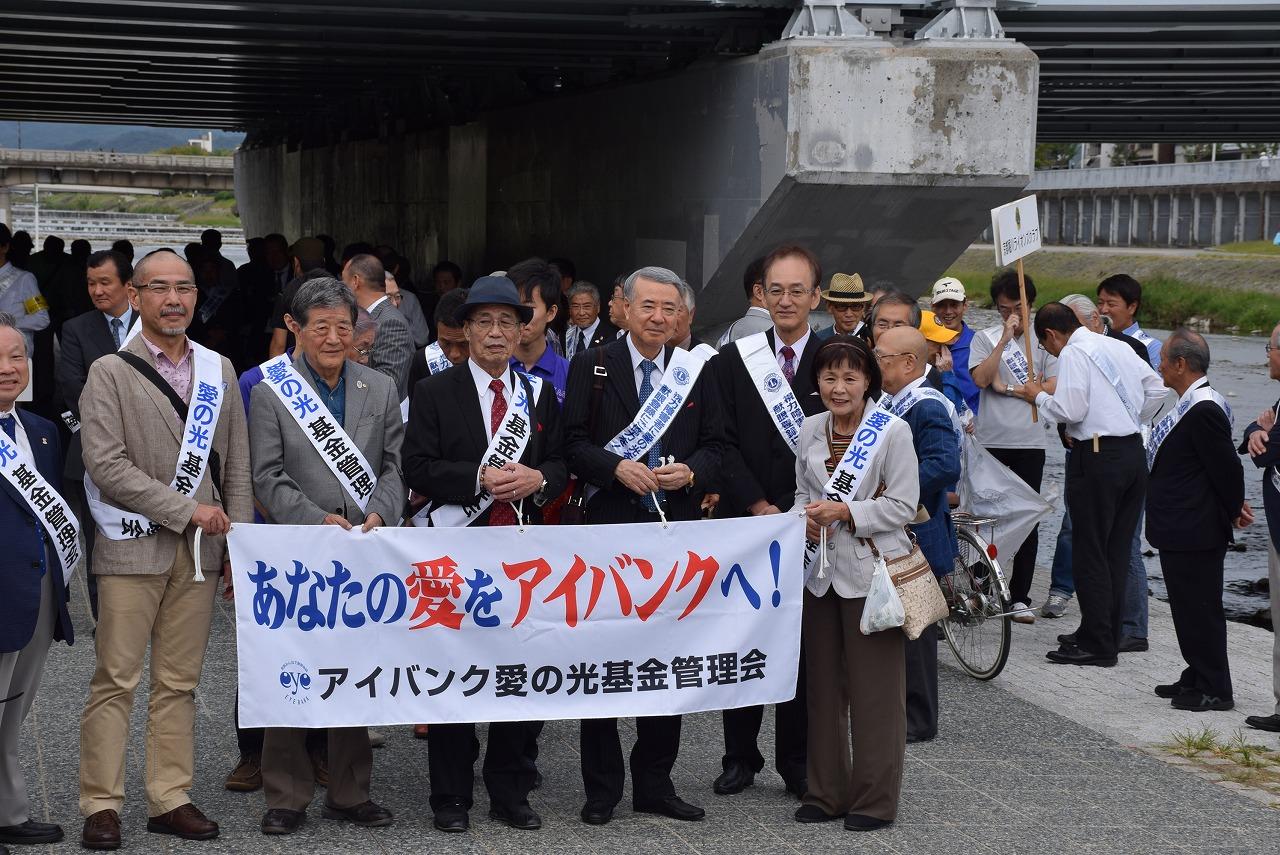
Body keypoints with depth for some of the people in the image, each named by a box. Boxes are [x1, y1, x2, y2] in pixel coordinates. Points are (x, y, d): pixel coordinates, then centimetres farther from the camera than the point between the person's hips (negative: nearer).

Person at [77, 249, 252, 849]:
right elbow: (106, 465, -11)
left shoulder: (219, 370, 12)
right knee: (116, 682, -2)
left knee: (178, 684, 8)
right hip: (132, 548, -4)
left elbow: (236, 465, 13)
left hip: (200, 551, 4)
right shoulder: (110, 373, -2)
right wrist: (186, 510, -13)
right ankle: (101, 804, 5)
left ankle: (170, 799, 15)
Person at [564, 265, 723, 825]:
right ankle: (602, 789, 12)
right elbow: (573, 444, -3)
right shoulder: (591, 367, 1)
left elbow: (715, 444, 10)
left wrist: (691, 472, -10)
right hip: (609, 529, -2)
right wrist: (617, 468, -19)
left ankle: (655, 784, 19)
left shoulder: (696, 372, 9)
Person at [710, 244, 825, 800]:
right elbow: (726, 445, -1)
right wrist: (759, 507, -11)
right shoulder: (733, 360, 3)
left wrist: (788, 510, -11)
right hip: (744, 523, 1)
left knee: (803, 645, 5)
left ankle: (797, 763, 14)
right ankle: (740, 757, 16)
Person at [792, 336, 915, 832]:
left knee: (874, 689, -1)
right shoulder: (811, 429, 8)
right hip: (821, 571, 5)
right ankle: (827, 792, 21)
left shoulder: (892, 431, -8)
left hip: (871, 572, -5)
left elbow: (903, 506, -9)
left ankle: (875, 800, 9)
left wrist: (846, 512, -18)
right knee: (823, 685, 11)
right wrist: (809, 519, -4)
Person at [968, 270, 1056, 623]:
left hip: (1030, 443, 1)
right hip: (990, 441, -1)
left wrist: (1009, 388, -7)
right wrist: (1006, 337, -13)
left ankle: (1020, 596, 7)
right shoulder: (985, 339, 6)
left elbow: (1053, 387, -3)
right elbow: (981, 378, -11)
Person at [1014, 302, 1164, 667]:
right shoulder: (1117, 346, 15)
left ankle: (1097, 645, -1)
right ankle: (1108, 634, 21)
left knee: (1090, 553, -2)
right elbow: (1156, 389, 18)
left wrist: (1039, 396, 0)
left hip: (1098, 457, -8)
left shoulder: (1073, 354, -9)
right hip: (1134, 452, 8)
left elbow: (1071, 410, -17)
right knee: (1117, 551, 14)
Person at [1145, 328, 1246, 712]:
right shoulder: (1192, 406, 11)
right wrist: (1233, 507, 16)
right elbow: (1225, 466, 18)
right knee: (1190, 607, 18)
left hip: (1196, 533, -11)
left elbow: (1226, 466, -20)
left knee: (1201, 609, -3)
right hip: (1183, 530, 11)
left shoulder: (1204, 410, -22)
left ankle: (1213, 690, 4)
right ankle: (1198, 678, 27)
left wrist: (1234, 510, -8)